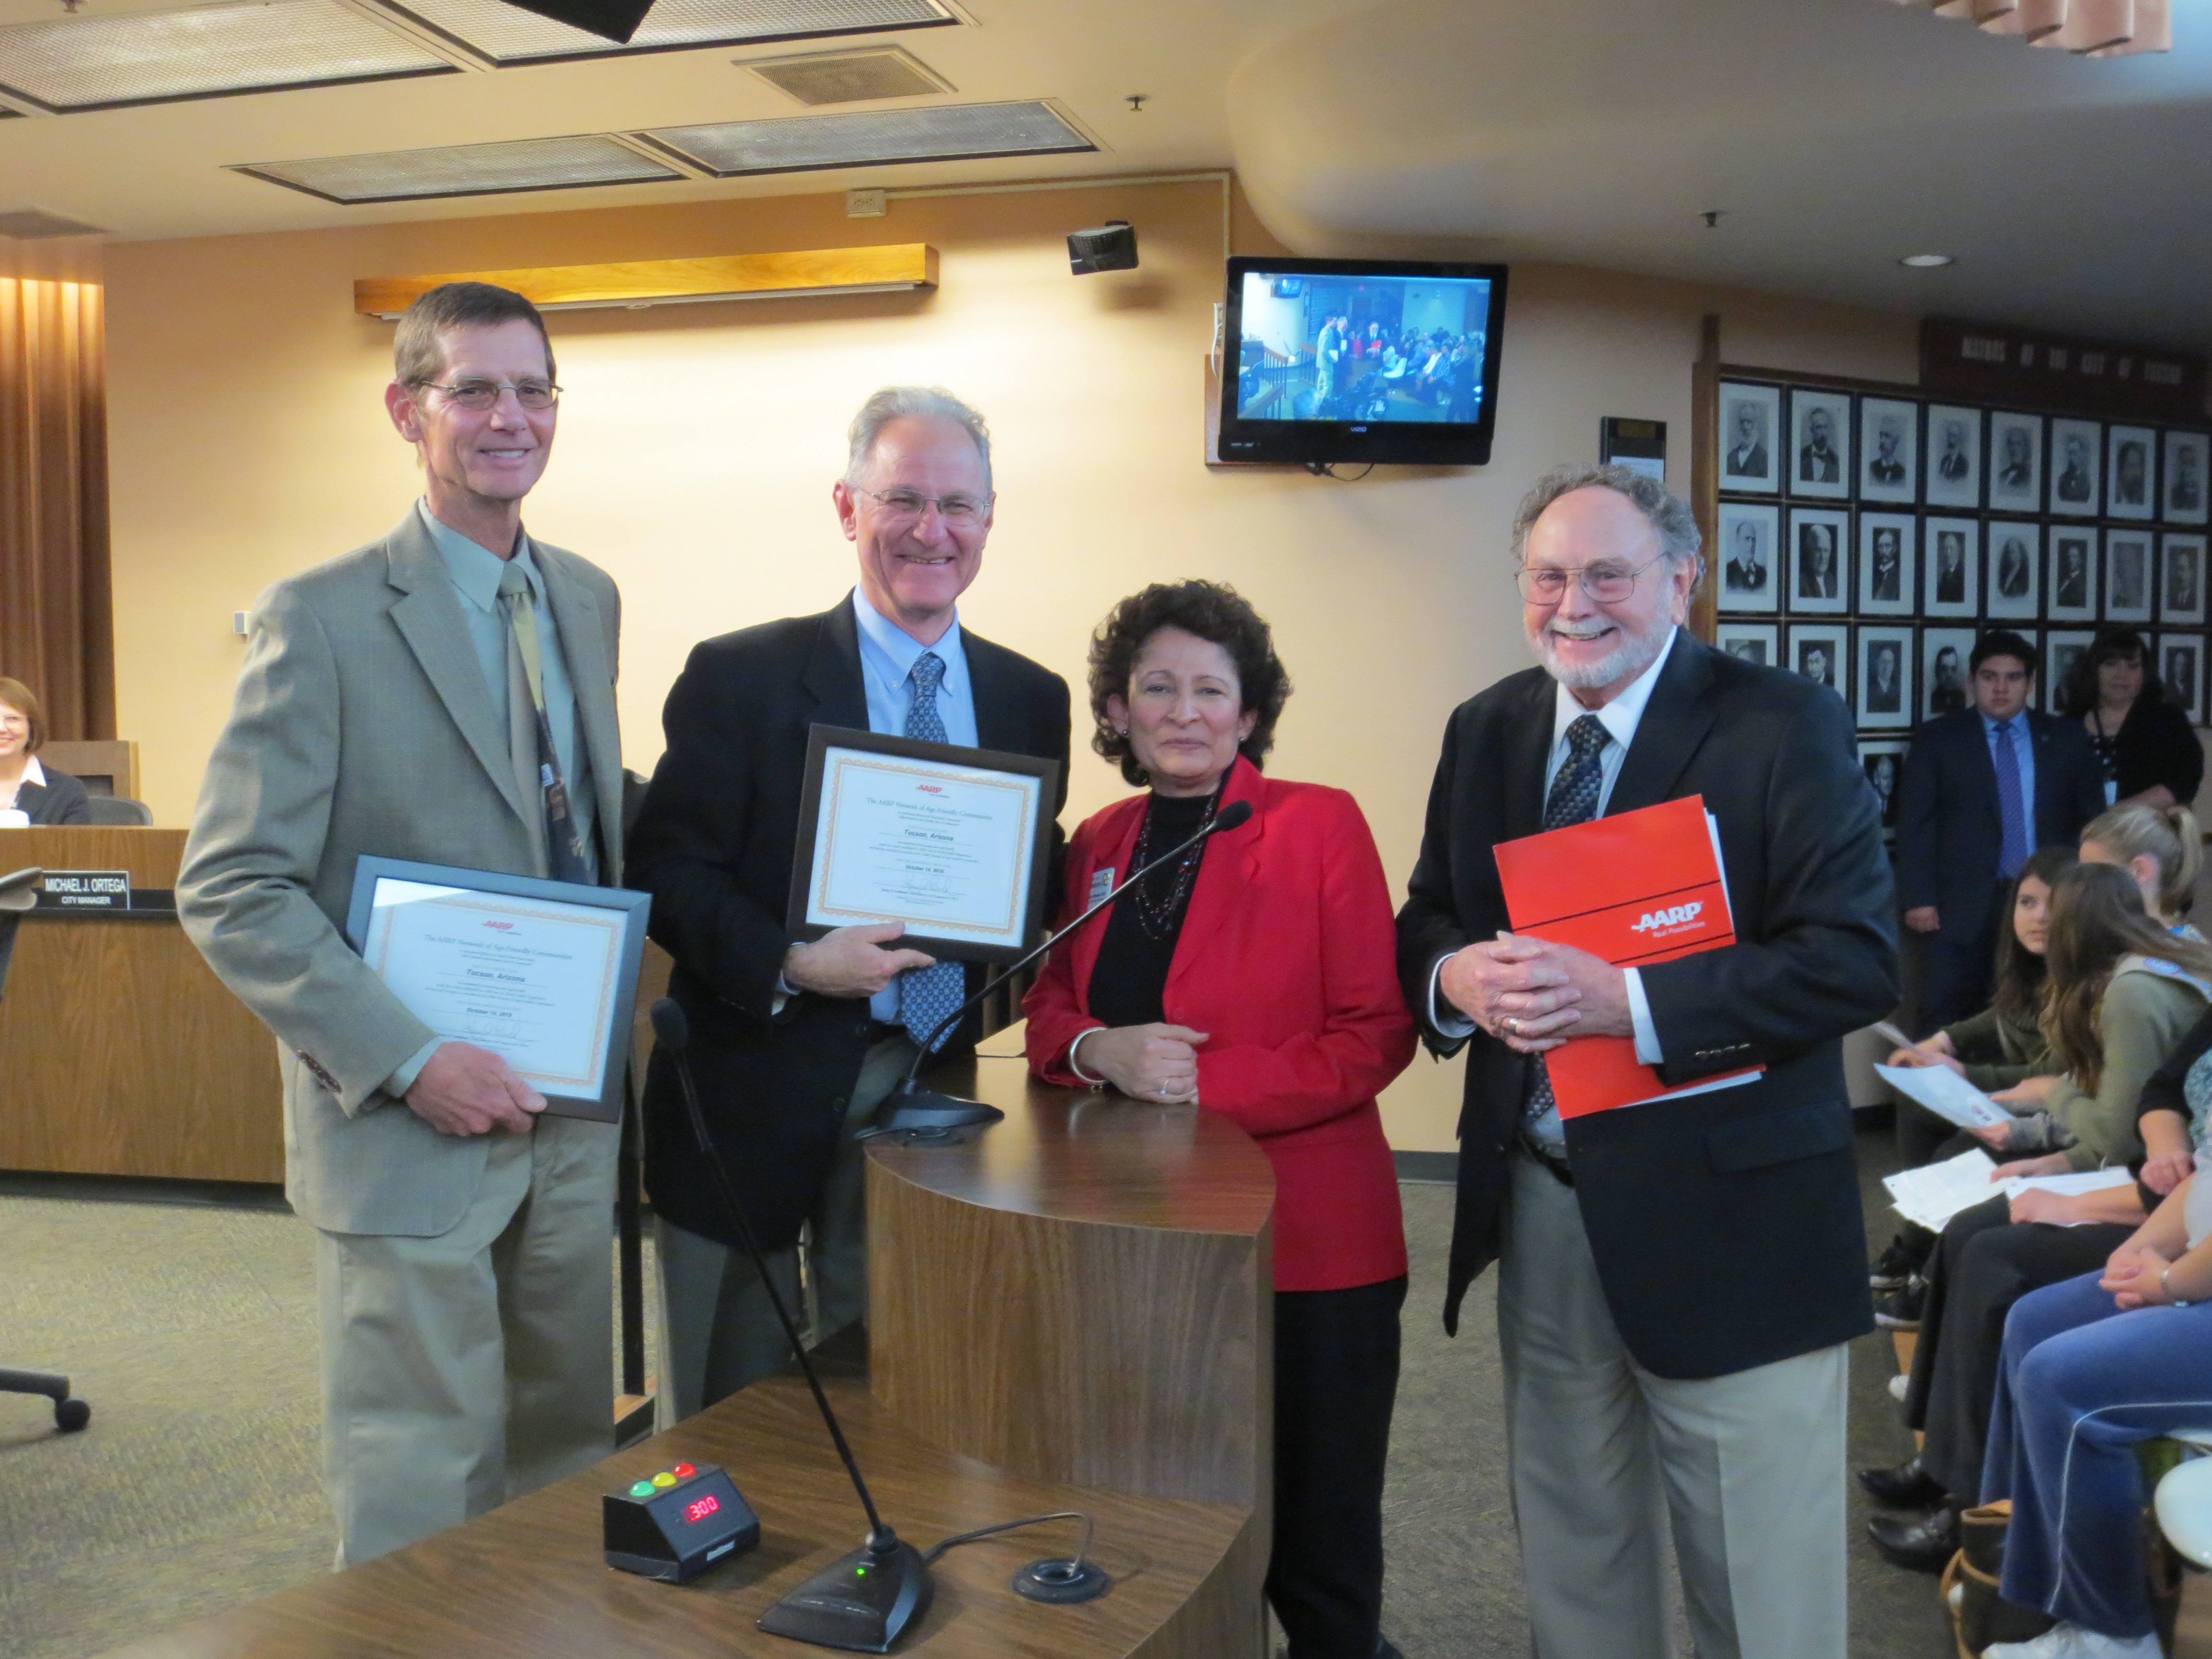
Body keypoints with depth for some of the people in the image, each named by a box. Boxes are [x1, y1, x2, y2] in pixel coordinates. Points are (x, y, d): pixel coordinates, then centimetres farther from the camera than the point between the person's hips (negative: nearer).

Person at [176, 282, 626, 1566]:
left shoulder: (588, 599, 9)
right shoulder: (325, 617, -11)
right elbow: (231, 892, -12)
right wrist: (409, 1063, -20)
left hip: (574, 1111, 6)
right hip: (409, 1125, -6)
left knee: (570, 1464, 17)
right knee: (420, 1500, 6)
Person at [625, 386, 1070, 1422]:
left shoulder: (1030, 698, 8)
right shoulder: (739, 677, -5)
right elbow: (665, 869, -8)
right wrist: (787, 966, -23)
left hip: (932, 1091, 4)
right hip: (758, 1094, -3)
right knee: (732, 1405, 11)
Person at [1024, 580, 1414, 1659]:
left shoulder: (1320, 825, -6)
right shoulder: (1096, 843, 9)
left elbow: (1375, 1035, -10)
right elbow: (1049, 1012, 12)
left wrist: (1207, 1081, -19)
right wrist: (1100, 1051, -11)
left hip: (1302, 1238, -4)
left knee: (1315, 1552, 7)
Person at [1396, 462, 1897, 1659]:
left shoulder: (1782, 727, -10)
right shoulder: (1486, 731, 7)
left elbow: (1856, 962, -17)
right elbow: (1426, 924, 12)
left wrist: (1627, 1000, -27)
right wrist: (1452, 974, -12)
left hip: (1723, 1214, -5)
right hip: (1539, 1205, 5)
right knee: (1571, 1558, 21)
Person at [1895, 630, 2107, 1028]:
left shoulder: (2068, 739, 11)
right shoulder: (1936, 738, 4)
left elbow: (2093, 820, 13)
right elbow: (1915, 823, 0)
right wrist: (1918, 898, -9)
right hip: (1960, 906, -2)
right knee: (1946, 1025, -2)